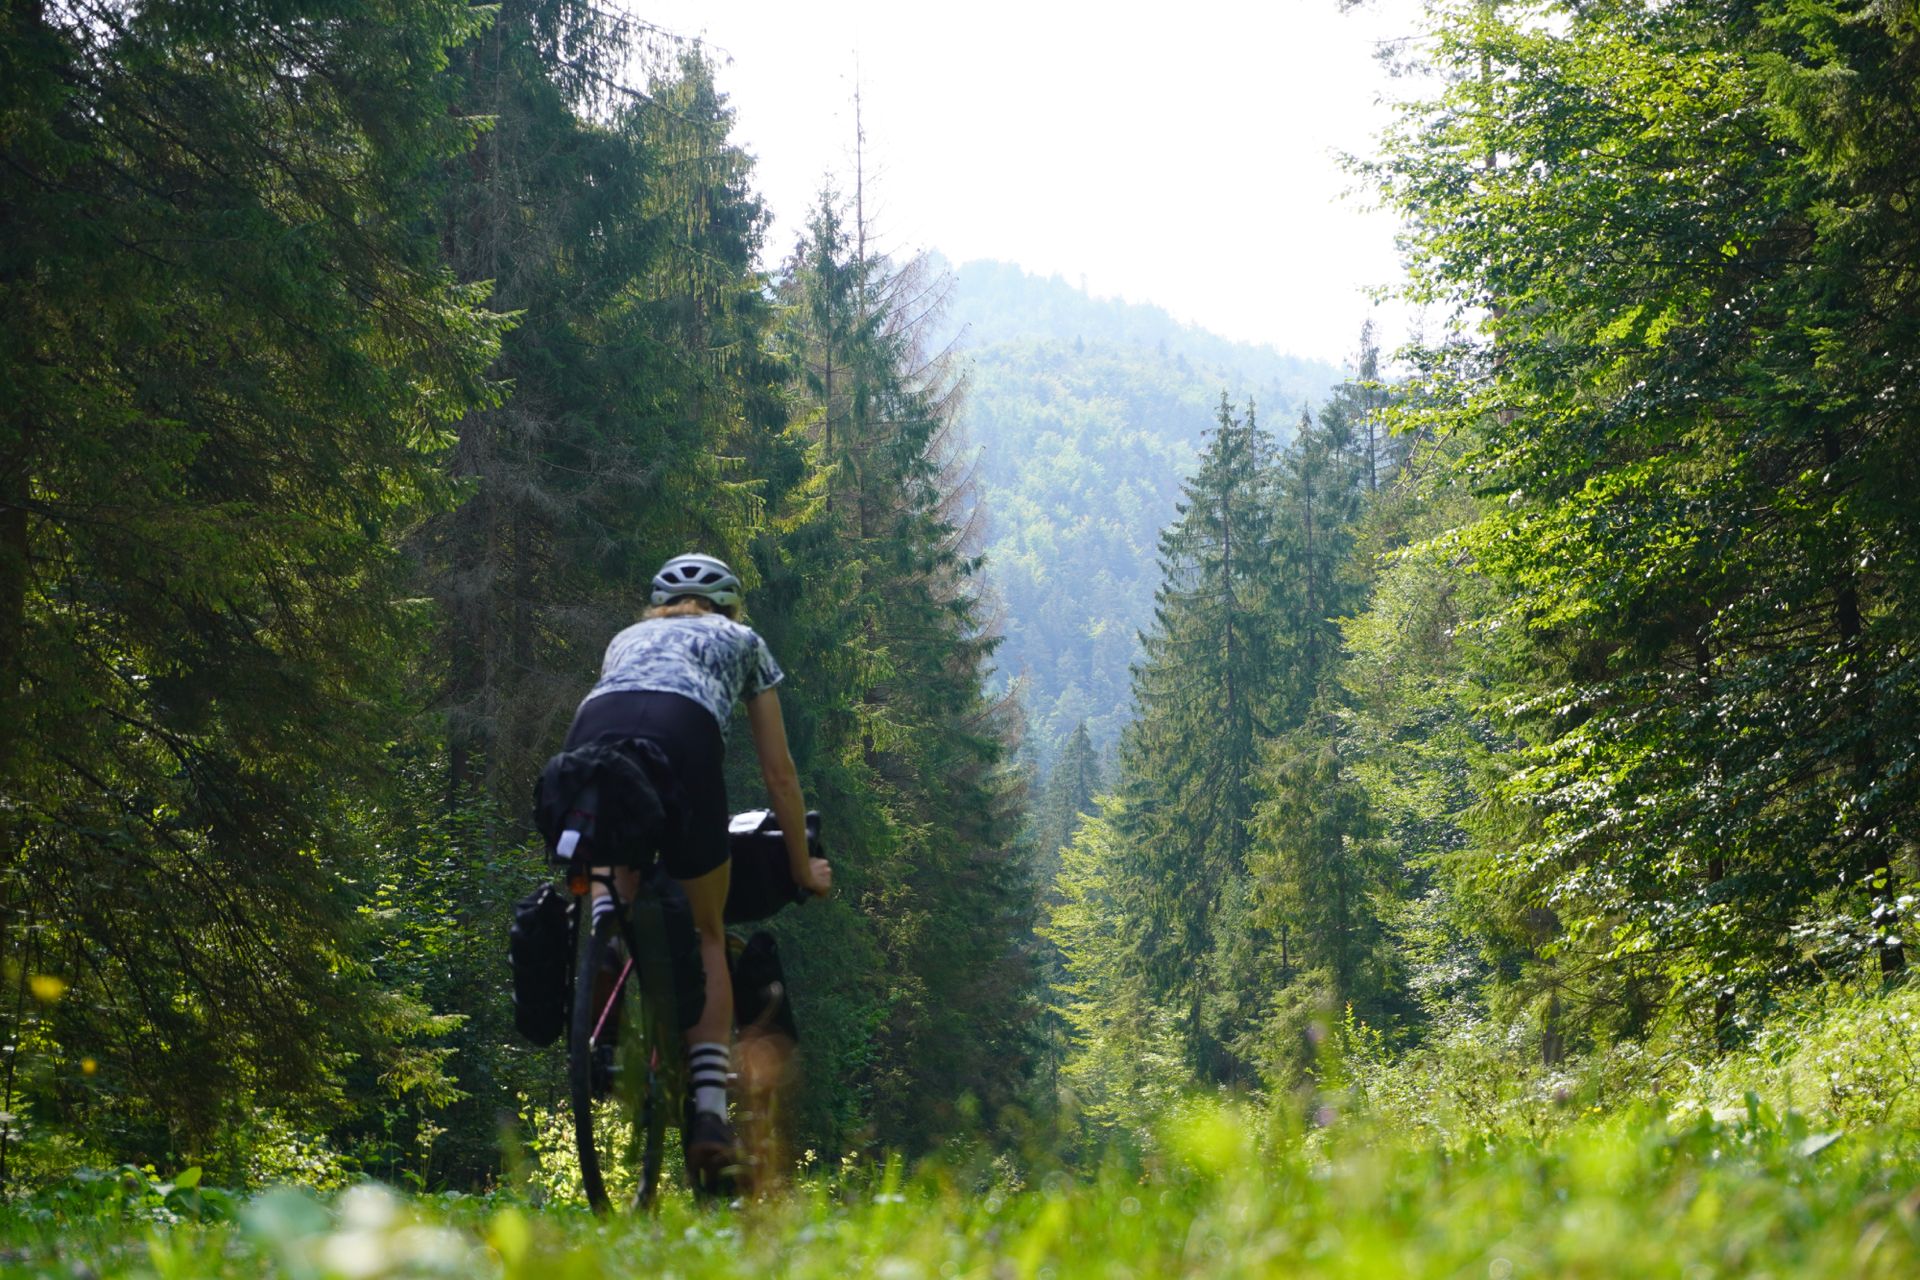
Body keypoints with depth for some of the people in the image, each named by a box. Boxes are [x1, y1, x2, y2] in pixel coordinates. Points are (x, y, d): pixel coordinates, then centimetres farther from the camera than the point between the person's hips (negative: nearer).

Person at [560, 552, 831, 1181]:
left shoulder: (627, 636, 42)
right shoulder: (741, 639, 35)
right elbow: (779, 773, 35)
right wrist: (803, 866, 45)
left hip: (591, 735, 2)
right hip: (681, 736, -2)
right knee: (706, 937, 11)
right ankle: (709, 1111, -1)